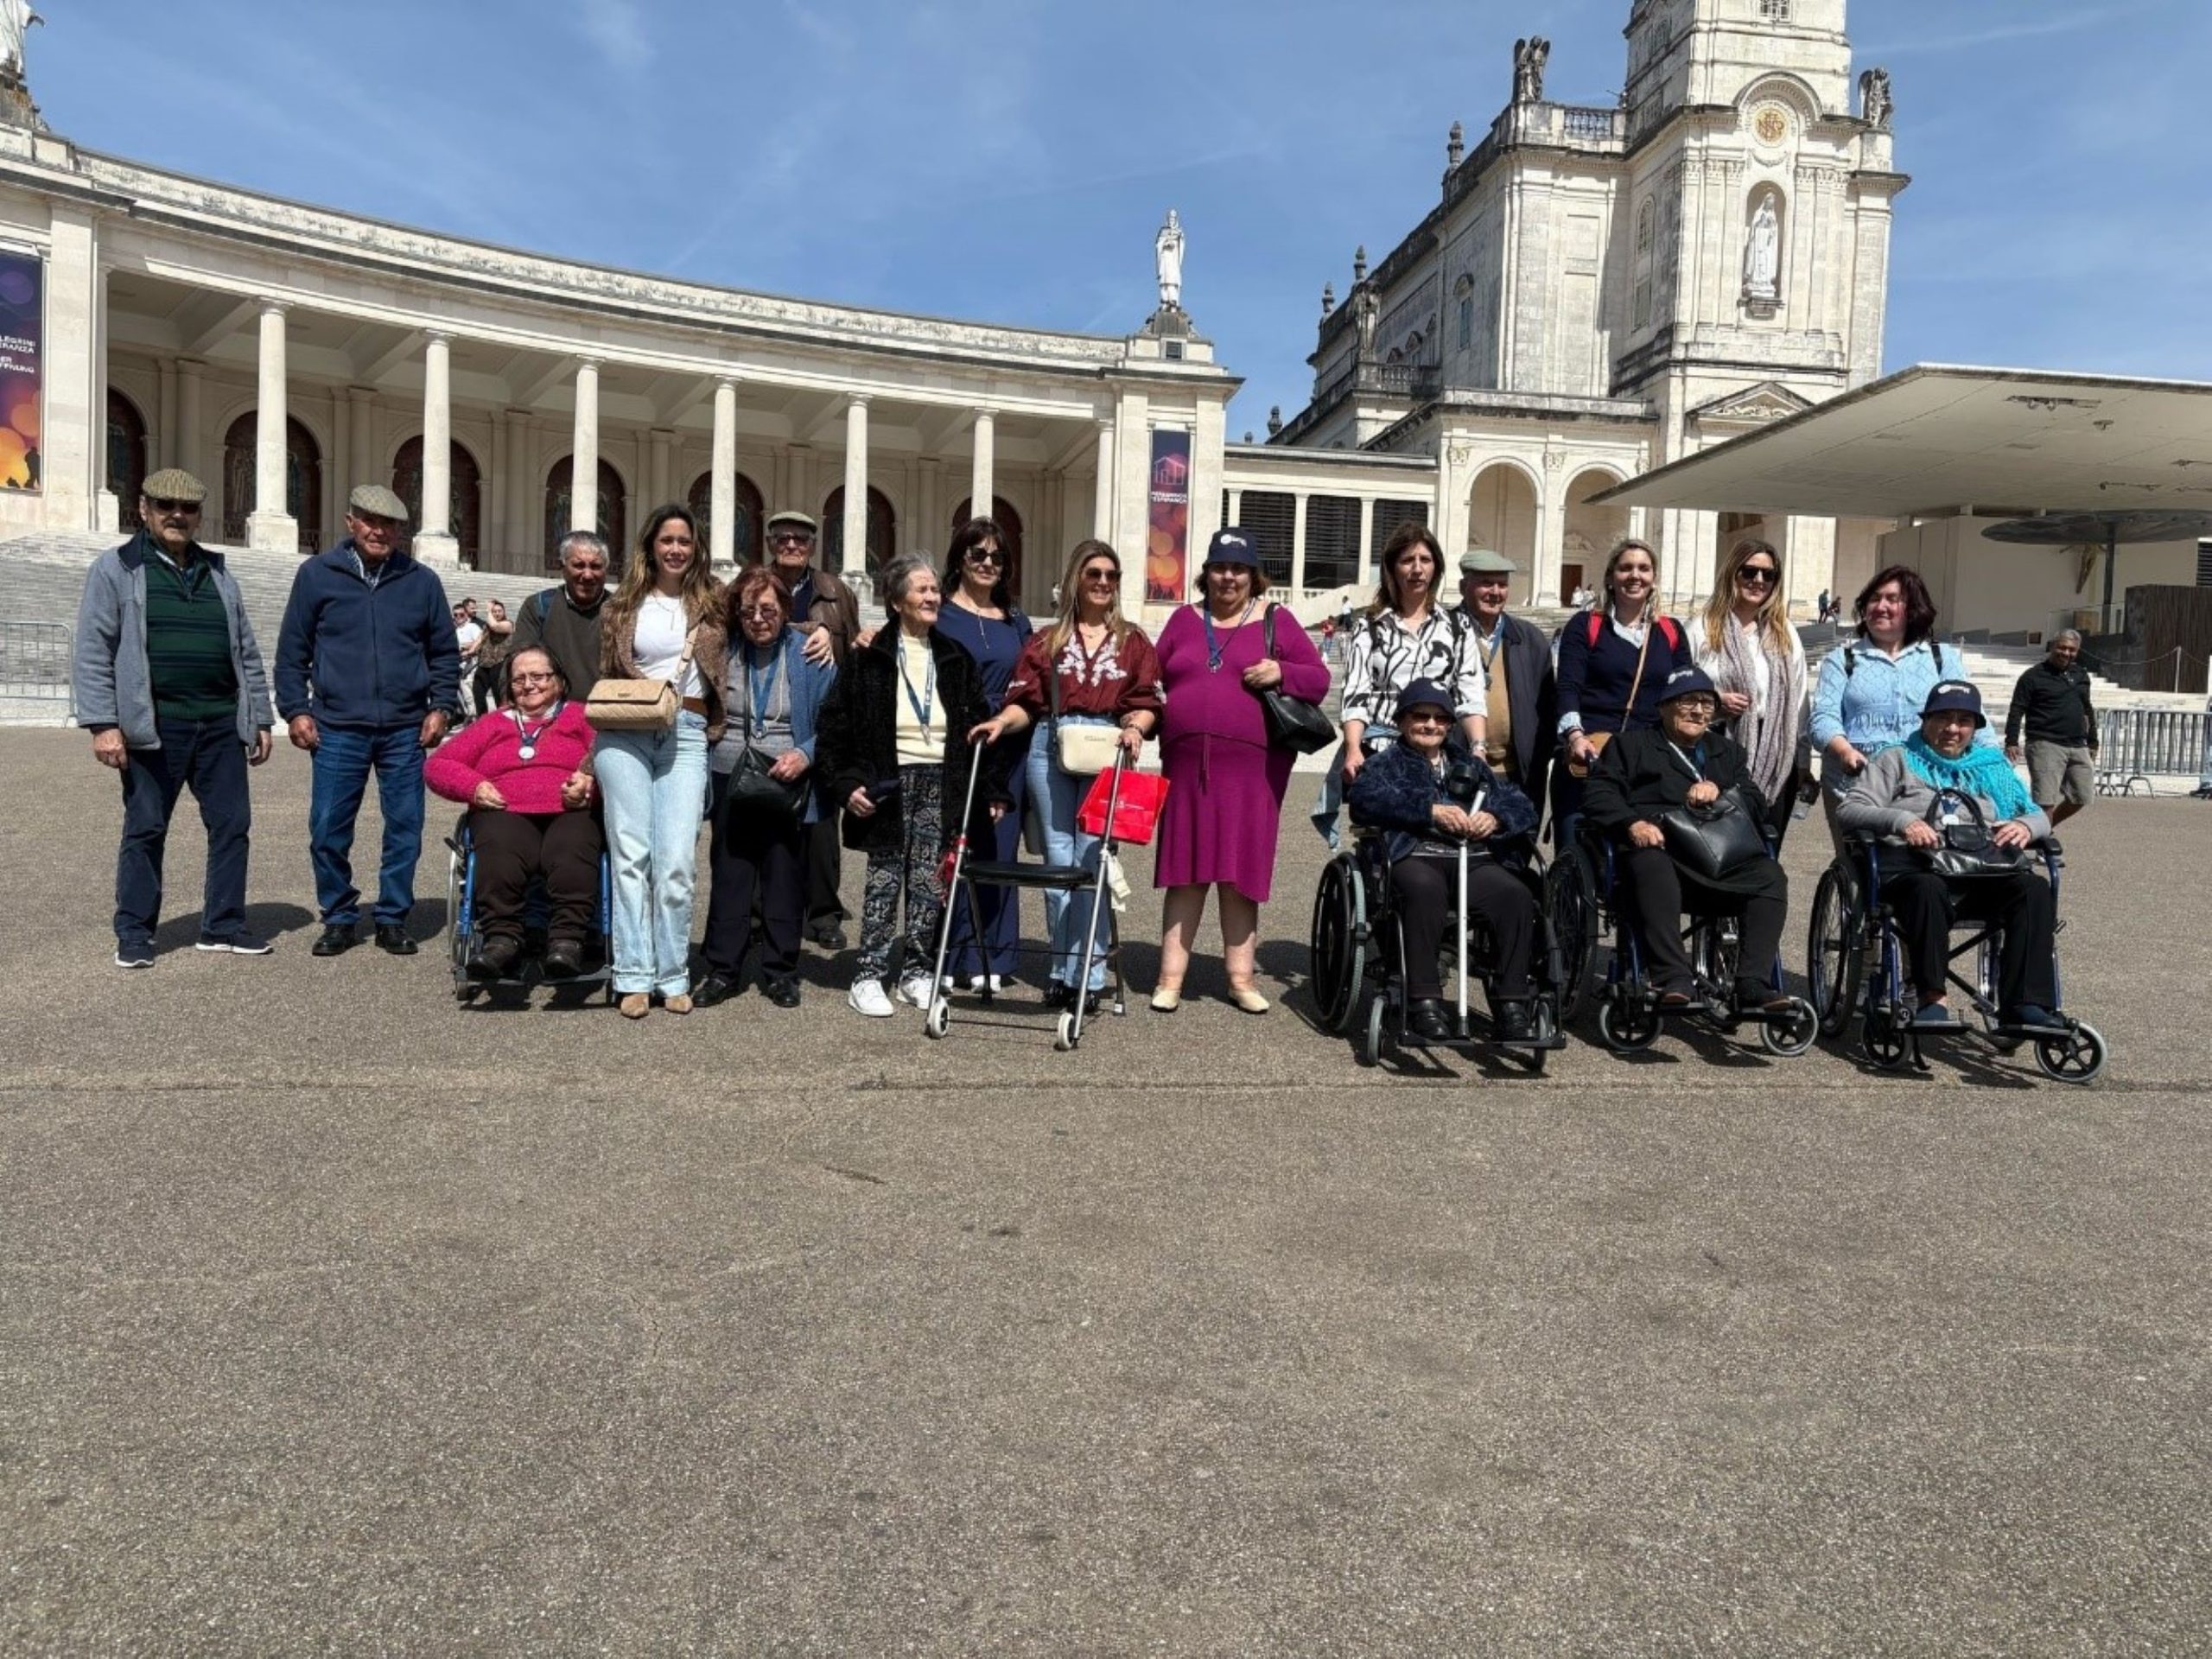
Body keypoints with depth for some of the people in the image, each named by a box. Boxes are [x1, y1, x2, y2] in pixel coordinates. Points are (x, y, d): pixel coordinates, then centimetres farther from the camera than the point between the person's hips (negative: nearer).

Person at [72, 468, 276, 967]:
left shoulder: (217, 574, 17)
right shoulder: (116, 569, 2)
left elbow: (247, 654, 18)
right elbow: (92, 653, -5)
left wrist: (260, 719, 13)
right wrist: (103, 724, -13)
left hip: (221, 724, 5)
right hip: (154, 726, -4)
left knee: (232, 825, 5)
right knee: (145, 830, 3)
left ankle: (223, 925, 16)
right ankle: (134, 932, 13)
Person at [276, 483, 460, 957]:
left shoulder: (422, 581, 8)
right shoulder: (317, 575, 5)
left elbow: (445, 651, 13)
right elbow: (293, 651, 8)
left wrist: (442, 707, 2)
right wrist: (295, 710, 0)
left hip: (405, 731, 1)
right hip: (338, 729, -1)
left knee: (405, 829, 3)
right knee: (328, 831, 1)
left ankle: (392, 919, 16)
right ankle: (339, 918, 16)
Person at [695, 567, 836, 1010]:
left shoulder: (809, 657, 1)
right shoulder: (722, 651, 7)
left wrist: (806, 754, -15)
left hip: (787, 785, -1)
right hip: (730, 780, 2)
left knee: (785, 878, 3)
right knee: (729, 875, 4)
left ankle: (781, 972, 13)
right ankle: (722, 970, 12)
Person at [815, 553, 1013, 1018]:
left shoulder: (956, 660, 11)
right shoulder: (869, 660, -1)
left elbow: (981, 727, 12)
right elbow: (834, 727, -1)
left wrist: (994, 790, 7)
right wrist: (846, 785, -10)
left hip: (942, 786, 3)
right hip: (889, 784, -3)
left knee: (931, 883, 5)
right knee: (884, 879, -1)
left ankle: (918, 972, 16)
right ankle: (869, 976, 5)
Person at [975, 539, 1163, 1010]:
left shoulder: (1133, 641, 14)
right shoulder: (1047, 640, 16)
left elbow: (1147, 703, 5)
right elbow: (1026, 701, 8)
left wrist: (1135, 727, -16)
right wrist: (1001, 721, -12)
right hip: (1050, 749, 2)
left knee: (1090, 863, -7)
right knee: (1057, 861, 2)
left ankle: (1087, 976, -4)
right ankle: (1062, 970, 10)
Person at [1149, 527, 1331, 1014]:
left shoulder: (1276, 621, 9)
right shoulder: (1184, 620, 16)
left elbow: (1320, 679, 7)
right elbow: (1154, 682, 17)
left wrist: (1281, 672, -11)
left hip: (1251, 765, -1)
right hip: (1187, 764, 2)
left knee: (1240, 870, 2)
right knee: (1185, 869, 2)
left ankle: (1241, 977, 10)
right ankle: (1171, 977, 6)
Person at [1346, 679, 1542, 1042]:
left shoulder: (1471, 766, 34)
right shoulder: (1388, 763, 23)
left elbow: (1522, 806, 22)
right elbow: (1364, 795, -2)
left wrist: (1495, 818, -3)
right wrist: (1432, 810, -11)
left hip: (1474, 860, 3)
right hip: (1415, 857, -3)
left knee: (1516, 895, -29)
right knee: (1425, 889, -38)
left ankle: (1511, 1002, -26)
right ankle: (1424, 1001, -35)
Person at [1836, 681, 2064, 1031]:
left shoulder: (1993, 765, 32)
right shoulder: (1897, 760, 20)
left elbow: (2036, 814, 27)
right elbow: (1849, 809, 6)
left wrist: (2026, 826, 0)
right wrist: (1901, 821, -14)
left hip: (1984, 869, 4)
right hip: (1916, 864, -3)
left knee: (2035, 889, -29)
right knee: (1928, 890, -40)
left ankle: (2025, 1003, -34)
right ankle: (1933, 998, -40)